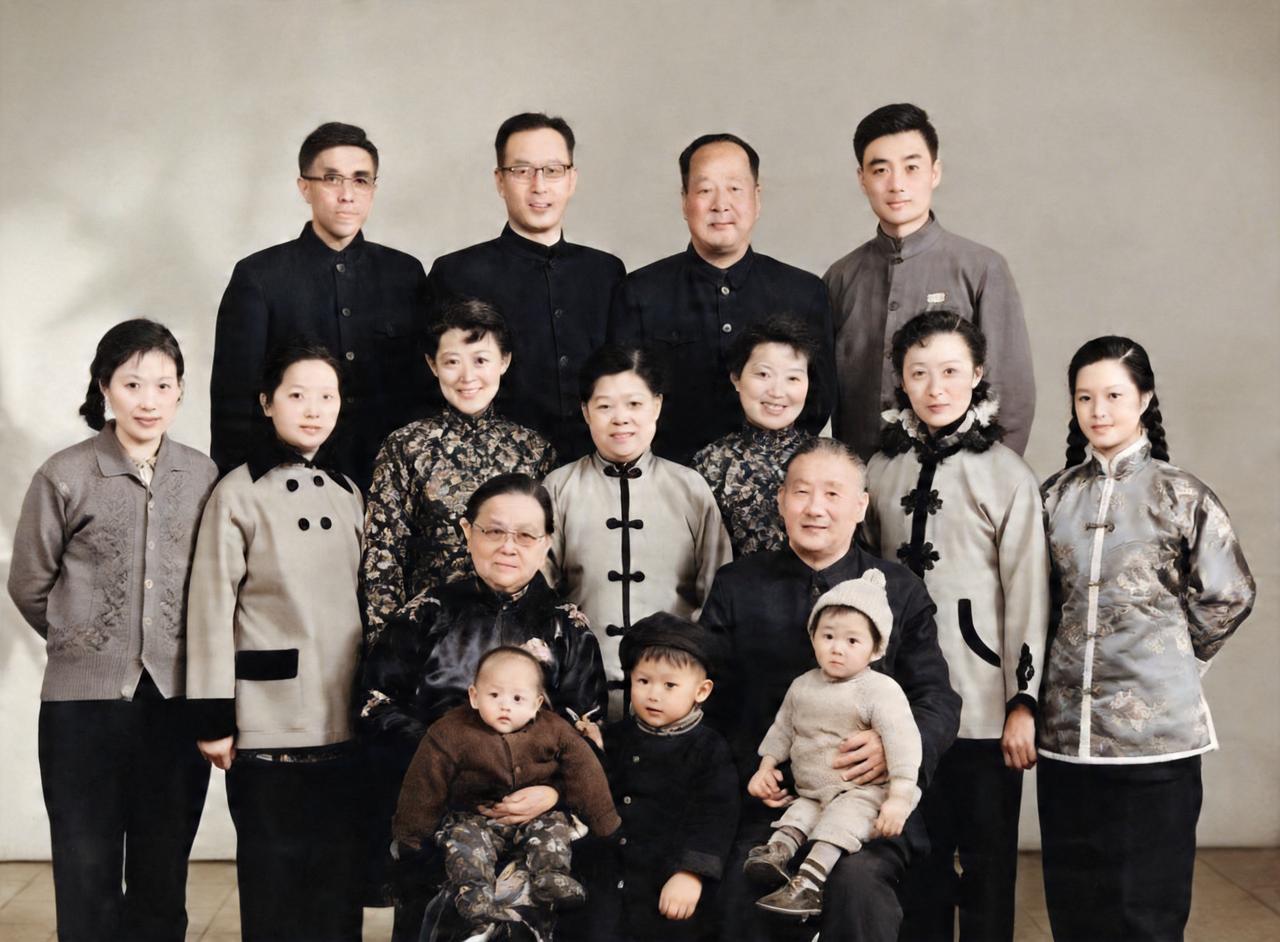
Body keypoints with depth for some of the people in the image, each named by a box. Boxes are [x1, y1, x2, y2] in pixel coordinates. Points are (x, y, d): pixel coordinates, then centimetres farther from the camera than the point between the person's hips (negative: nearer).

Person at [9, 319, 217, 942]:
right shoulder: (64, 477, -4)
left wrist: (177, 651, 10)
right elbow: (29, 585, 6)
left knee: (163, 883, 10)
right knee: (87, 880, 5)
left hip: (176, 700, 2)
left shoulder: (203, 477, 2)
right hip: (86, 702, -2)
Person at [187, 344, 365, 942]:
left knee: (341, 871, 9)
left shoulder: (349, 494, 11)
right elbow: (211, 608, -7)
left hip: (344, 720, 5)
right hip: (267, 722, -4)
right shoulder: (239, 493, -4)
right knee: (272, 871, 4)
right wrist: (212, 718, -9)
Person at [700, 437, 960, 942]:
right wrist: (748, 769, -9)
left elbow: (939, 700, 7)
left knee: (857, 879, -30)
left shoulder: (901, 590, 11)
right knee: (742, 888, -27)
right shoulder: (735, 586, 11)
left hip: (870, 797, 0)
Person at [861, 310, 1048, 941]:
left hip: (987, 707, -3)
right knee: (918, 857, 12)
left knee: (988, 862, 6)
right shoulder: (881, 471, 8)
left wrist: (1023, 702, -9)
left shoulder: (1007, 476, -4)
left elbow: (1028, 594, -6)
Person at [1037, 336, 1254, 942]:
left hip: (1155, 730, -3)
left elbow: (1229, 596, 3)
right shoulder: (1055, 496, 8)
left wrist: (1170, 657, 5)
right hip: (1066, 727, 3)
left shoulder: (1180, 495, -1)